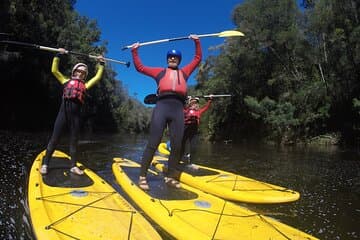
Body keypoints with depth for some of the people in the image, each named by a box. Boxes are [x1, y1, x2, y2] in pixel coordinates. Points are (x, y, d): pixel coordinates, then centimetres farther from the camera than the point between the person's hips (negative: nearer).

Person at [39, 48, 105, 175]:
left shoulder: (85, 85, 21)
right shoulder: (66, 81, 18)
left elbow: (98, 76, 23)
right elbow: (54, 70, 16)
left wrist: (101, 64, 26)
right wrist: (58, 55, 15)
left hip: (76, 113, 2)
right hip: (64, 110, -2)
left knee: (74, 140, 7)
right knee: (54, 138, 0)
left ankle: (73, 166, 14)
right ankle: (45, 164, 7)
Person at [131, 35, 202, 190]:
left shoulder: (184, 72, 29)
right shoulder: (160, 71, 24)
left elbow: (198, 58, 35)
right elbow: (139, 67, 27)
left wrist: (197, 42, 32)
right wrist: (134, 51, 25)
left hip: (178, 110, 3)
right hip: (162, 107, -2)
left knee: (176, 146, 2)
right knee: (153, 144, -6)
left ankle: (170, 177, 15)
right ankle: (142, 176, 1)